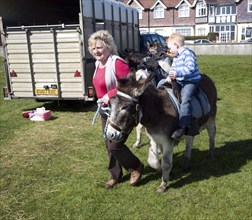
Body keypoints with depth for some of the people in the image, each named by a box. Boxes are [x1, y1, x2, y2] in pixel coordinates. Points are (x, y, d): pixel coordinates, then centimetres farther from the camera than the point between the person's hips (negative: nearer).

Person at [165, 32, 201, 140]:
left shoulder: (187, 53, -14)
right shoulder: (176, 57, 16)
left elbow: (191, 68, -26)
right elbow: (173, 68, 19)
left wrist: (177, 73, -35)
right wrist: (170, 76, -4)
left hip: (191, 81, -10)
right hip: (179, 81, 10)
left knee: (185, 99, -27)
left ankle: (182, 127, -33)